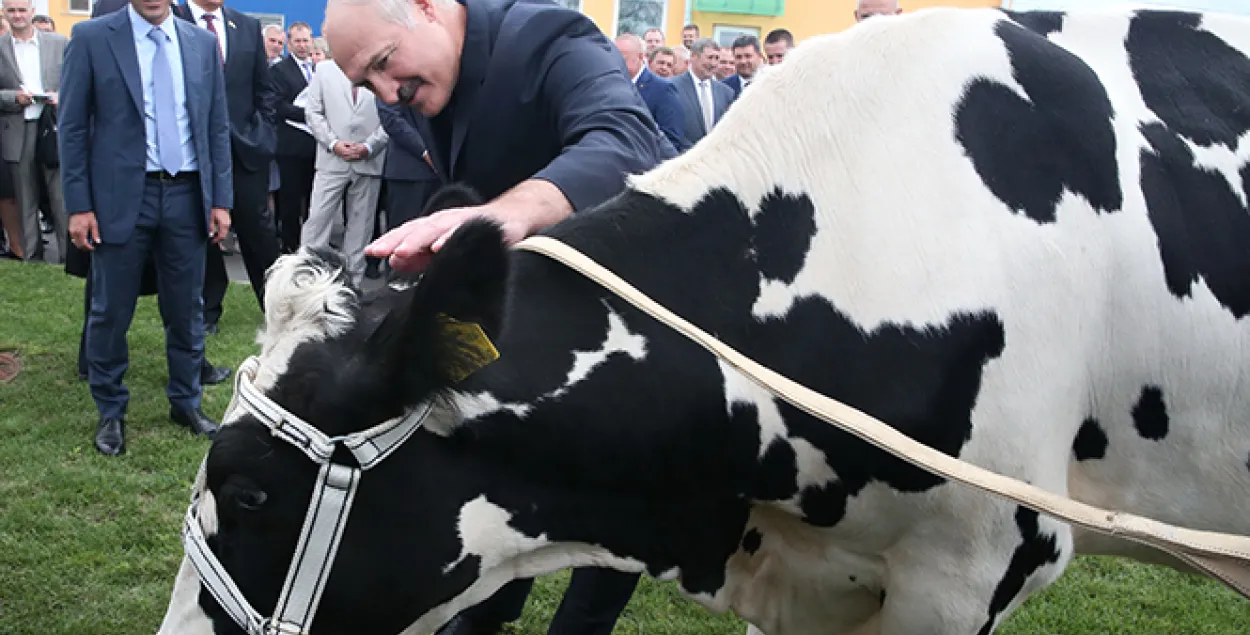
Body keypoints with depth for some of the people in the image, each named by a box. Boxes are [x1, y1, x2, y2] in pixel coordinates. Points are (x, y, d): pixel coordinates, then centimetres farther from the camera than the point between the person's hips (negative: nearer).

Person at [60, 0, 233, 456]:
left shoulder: (203, 43, 6)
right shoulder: (92, 38, -3)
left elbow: (218, 127, 9)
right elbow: (72, 127, -3)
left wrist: (221, 200, 5)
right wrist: (79, 205, -7)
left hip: (187, 196, 3)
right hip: (121, 196, -3)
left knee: (187, 310, 11)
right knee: (111, 312, 6)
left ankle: (186, 402, 27)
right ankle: (110, 412, 22)